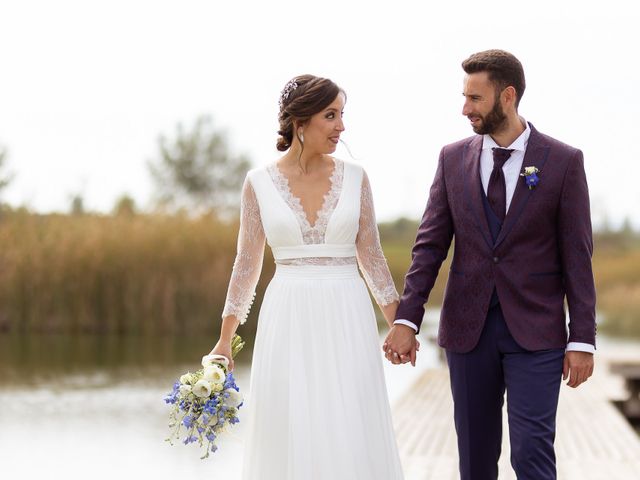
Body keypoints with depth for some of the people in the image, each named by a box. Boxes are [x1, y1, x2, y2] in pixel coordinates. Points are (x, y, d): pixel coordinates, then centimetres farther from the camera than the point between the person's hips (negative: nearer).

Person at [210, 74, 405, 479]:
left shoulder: (354, 177, 3)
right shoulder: (260, 183, 1)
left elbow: (371, 257, 7)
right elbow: (247, 264, 6)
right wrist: (225, 339, 5)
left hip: (347, 320, 1)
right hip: (289, 323, 0)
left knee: (352, 439, -1)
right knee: (289, 439, 2)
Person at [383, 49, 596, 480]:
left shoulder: (564, 161, -3)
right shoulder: (453, 159, 6)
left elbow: (577, 258, -3)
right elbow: (430, 244, 3)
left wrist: (582, 340, -7)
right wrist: (407, 319, -7)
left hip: (535, 331, -3)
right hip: (468, 329, 3)